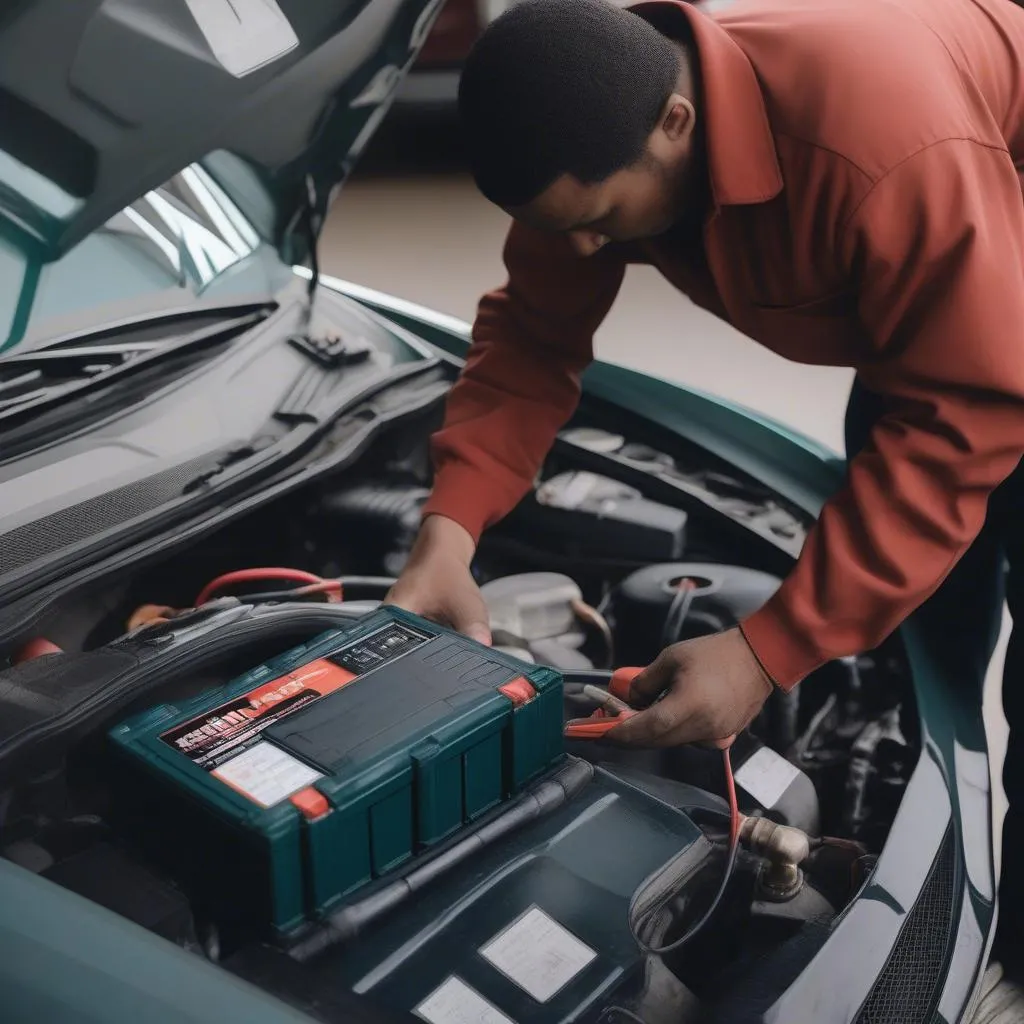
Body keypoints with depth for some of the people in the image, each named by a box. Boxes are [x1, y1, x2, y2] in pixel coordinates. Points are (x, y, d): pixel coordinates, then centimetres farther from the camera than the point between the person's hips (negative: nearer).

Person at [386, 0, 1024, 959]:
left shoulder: (889, 144, -45)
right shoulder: (595, 138, -22)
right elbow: (532, 336, -13)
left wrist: (766, 652, -40)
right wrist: (448, 530, -29)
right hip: (914, 314, 6)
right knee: (912, 632, 10)